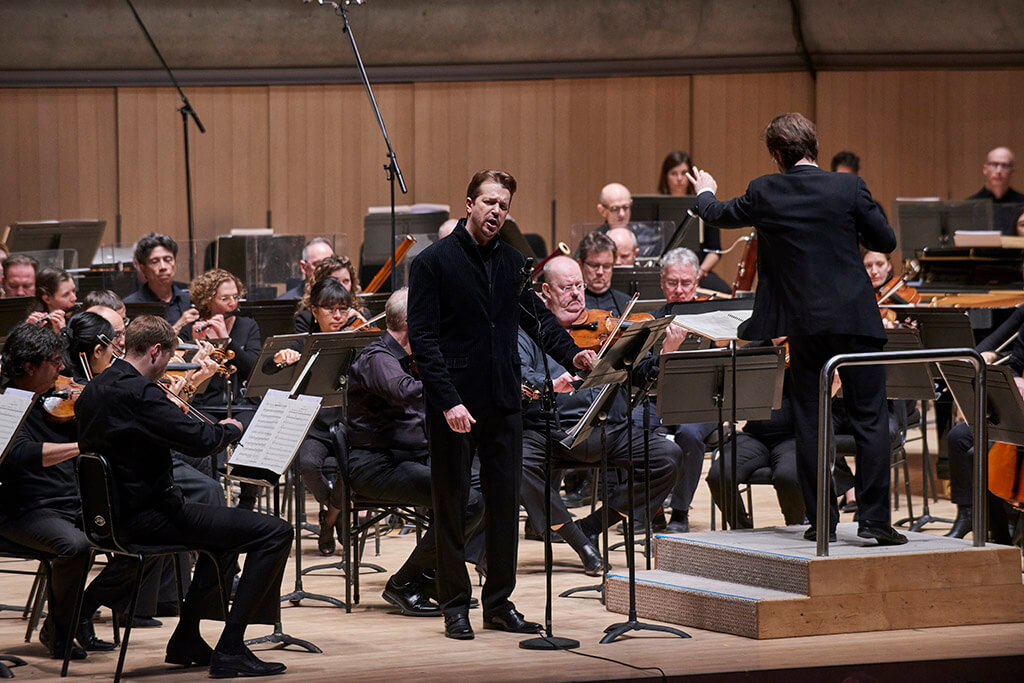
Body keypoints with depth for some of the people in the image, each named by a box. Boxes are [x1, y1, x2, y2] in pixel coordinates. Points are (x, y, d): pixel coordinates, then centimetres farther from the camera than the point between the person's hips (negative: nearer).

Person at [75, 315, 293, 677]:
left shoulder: (93, 391, 9)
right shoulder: (137, 393, -21)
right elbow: (199, 440, -24)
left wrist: (171, 412, 15)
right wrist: (230, 429, -4)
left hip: (113, 514, 11)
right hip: (146, 517, -11)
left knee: (227, 527, 33)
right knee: (275, 532, -11)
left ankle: (186, 640, 31)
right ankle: (230, 650, -11)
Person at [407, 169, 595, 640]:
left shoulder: (512, 262, 10)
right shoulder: (434, 262, -7)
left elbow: (536, 316, 12)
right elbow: (422, 339, -11)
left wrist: (571, 354, -8)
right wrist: (448, 401, -19)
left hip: (503, 403, 5)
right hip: (454, 404, -5)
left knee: (505, 501, 7)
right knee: (452, 504, 3)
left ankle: (499, 601, 17)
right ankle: (455, 605, 11)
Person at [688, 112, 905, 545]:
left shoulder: (764, 193, -2)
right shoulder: (848, 188, -7)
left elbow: (720, 216, 18)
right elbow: (886, 242, 1)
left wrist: (705, 194, 41)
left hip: (803, 322, 2)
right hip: (855, 317, -2)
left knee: (810, 422, 10)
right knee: (869, 419, 2)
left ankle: (822, 518, 10)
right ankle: (874, 517, -5)